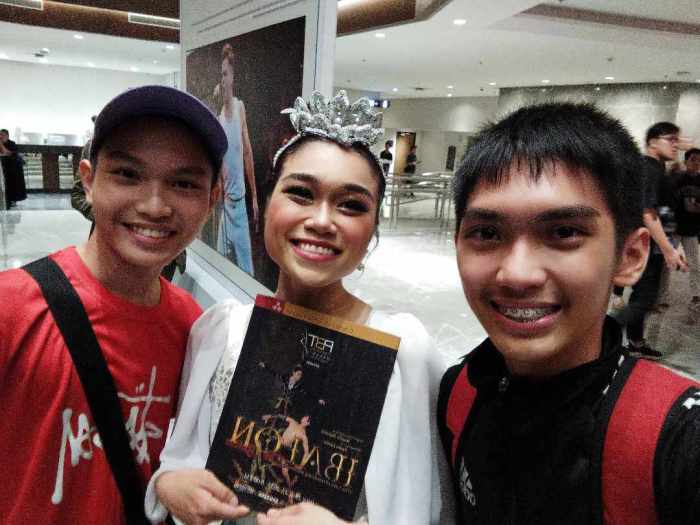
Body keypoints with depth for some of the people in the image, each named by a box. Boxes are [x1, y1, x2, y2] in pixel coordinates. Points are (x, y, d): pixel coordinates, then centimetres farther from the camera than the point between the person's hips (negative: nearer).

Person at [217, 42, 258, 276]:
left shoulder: (240, 106, 0)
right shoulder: (216, 115, -11)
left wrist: (254, 196, 10)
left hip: (242, 198, 3)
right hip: (226, 201, -3)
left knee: (247, 266, 12)